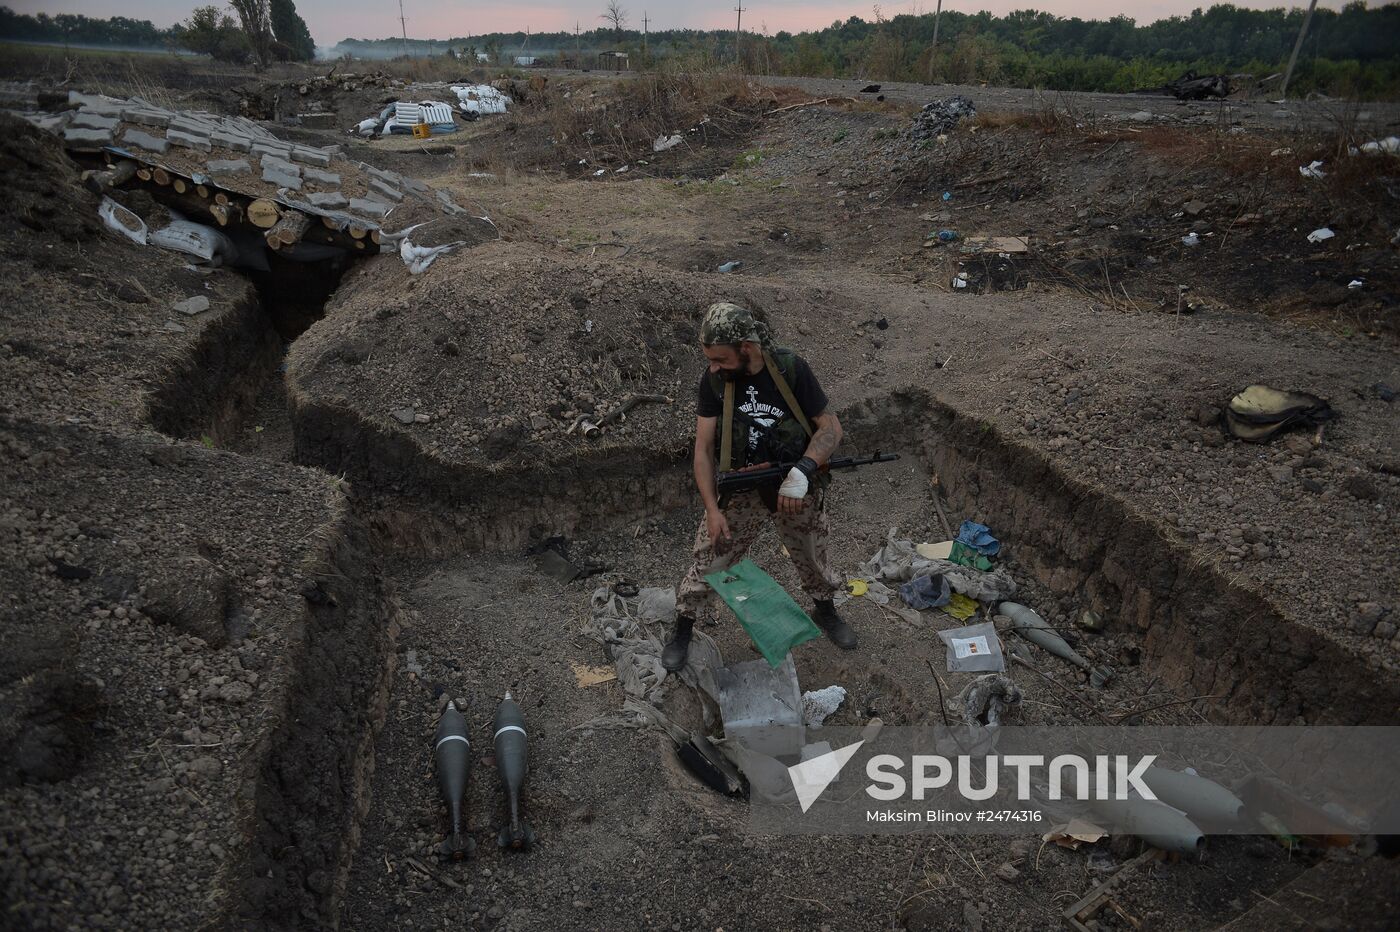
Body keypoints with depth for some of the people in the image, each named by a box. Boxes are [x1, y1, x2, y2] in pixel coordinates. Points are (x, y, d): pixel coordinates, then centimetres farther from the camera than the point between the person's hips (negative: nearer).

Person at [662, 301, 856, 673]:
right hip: (743, 490, 0)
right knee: (709, 560, 1)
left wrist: (801, 473, -28)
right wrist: (713, 509, -16)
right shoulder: (713, 381, -14)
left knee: (813, 556, 19)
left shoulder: (791, 369, -18)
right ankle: (682, 629, 24)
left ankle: (825, 611, 48)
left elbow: (831, 428, -13)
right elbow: (703, 448, -10)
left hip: (798, 488, 0)